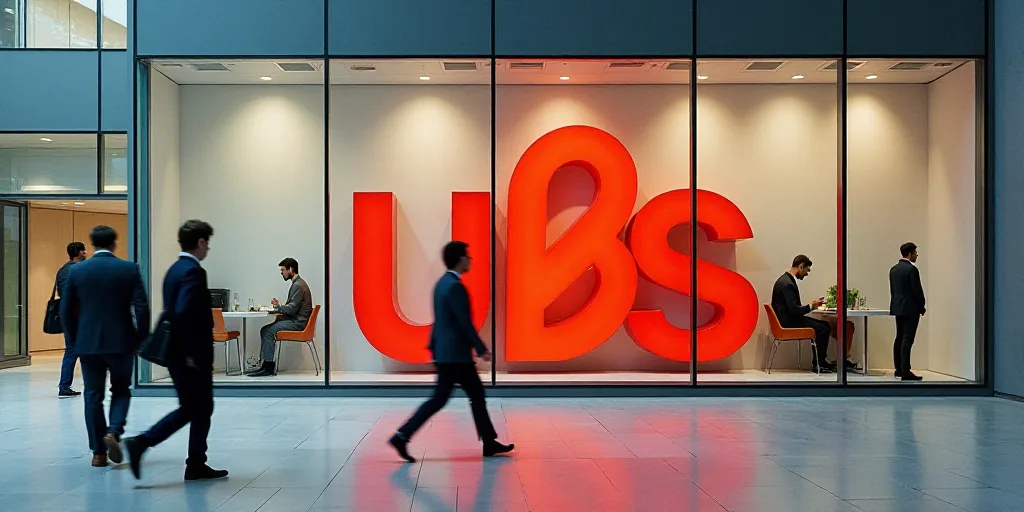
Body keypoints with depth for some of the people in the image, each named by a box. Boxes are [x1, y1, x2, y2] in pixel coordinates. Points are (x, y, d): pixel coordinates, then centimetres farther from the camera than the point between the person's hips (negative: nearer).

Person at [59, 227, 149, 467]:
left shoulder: (76, 271, 0)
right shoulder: (130, 269, -4)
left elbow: (66, 311, 3)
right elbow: (141, 308, -9)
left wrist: (74, 341, 13)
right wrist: (142, 340, 1)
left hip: (88, 343, 1)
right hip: (121, 341, -1)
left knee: (93, 395, 10)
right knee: (121, 390, 16)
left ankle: (98, 452, 11)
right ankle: (113, 432, -7)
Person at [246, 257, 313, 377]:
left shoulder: (298, 285, -15)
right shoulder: (297, 283, 18)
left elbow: (292, 308, -20)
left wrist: (278, 306, -5)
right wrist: (280, 306, 4)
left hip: (298, 322, -10)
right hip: (295, 320, 10)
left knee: (268, 331, -17)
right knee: (265, 330, 3)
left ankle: (269, 367, -13)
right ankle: (266, 364, 0)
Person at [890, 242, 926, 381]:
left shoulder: (893, 269, 10)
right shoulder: (912, 269, -15)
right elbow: (917, 290, -14)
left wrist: (897, 303, 17)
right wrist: (922, 307, -1)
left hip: (897, 308, 8)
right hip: (910, 308, -8)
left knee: (899, 338, 13)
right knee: (907, 340, -8)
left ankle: (899, 369, 18)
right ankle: (905, 372, -9)